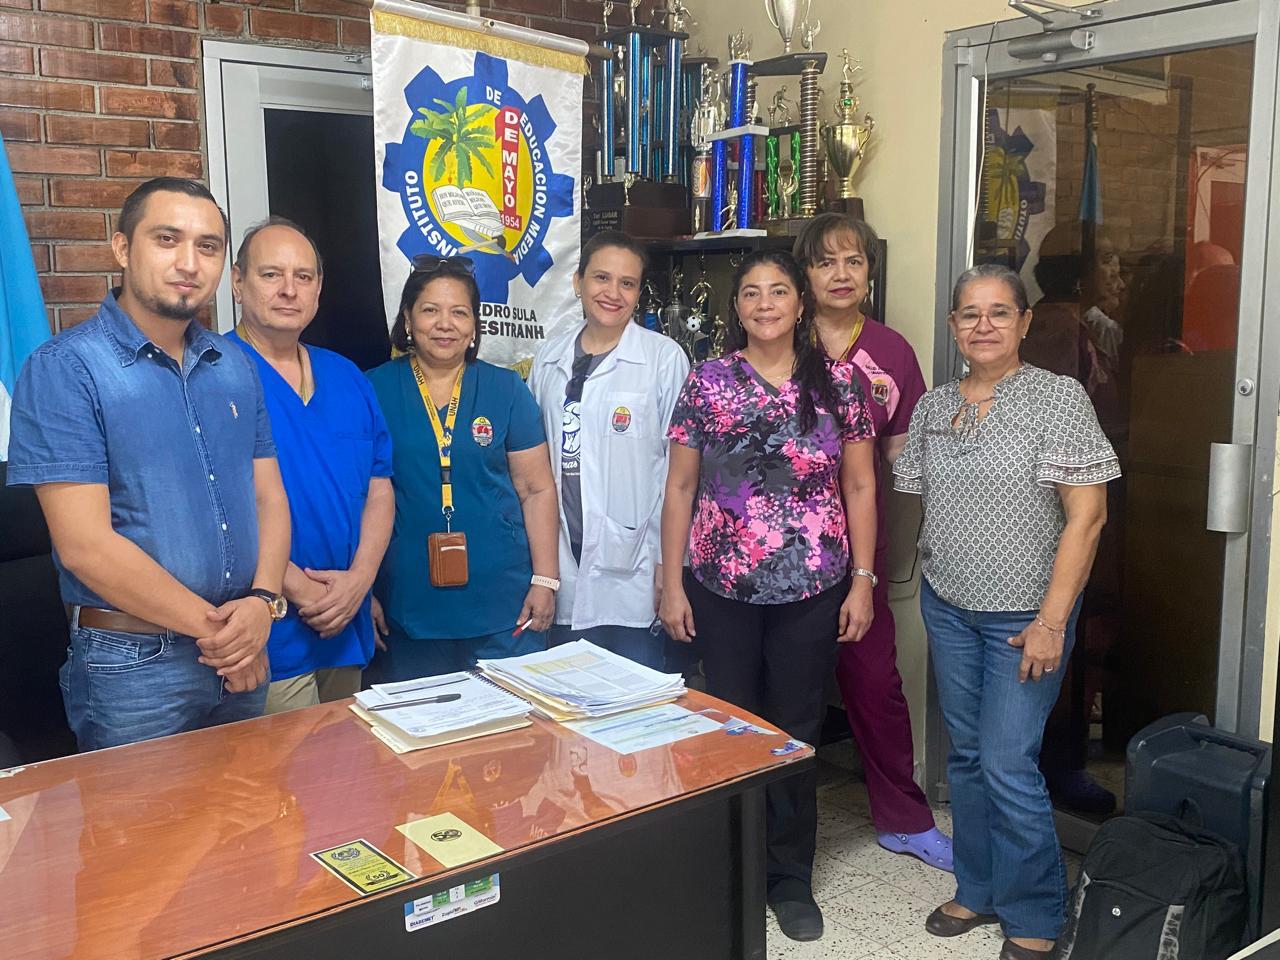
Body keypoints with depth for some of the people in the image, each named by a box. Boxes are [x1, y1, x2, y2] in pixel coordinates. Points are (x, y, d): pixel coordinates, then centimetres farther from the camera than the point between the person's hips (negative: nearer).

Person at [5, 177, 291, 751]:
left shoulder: (237, 367, 6)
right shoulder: (65, 369, -12)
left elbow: (269, 498, 7)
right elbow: (85, 545, -17)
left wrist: (263, 603, -12)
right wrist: (214, 627, -13)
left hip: (243, 658, 6)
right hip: (131, 664, -5)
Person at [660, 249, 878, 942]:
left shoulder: (837, 383, 2)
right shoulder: (706, 383, 0)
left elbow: (859, 487, 5)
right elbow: (680, 487, 2)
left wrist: (862, 580, 0)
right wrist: (671, 583, -1)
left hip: (812, 588, 0)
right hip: (721, 588, 0)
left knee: (797, 732, 9)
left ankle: (791, 879, 26)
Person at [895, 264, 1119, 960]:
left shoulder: (1059, 398, -11)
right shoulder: (933, 406, 5)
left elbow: (1087, 515, -14)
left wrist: (1052, 621, -16)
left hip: (1025, 615, -5)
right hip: (947, 607, 5)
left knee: (1007, 765, -4)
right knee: (966, 757, 14)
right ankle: (978, 891, 31)